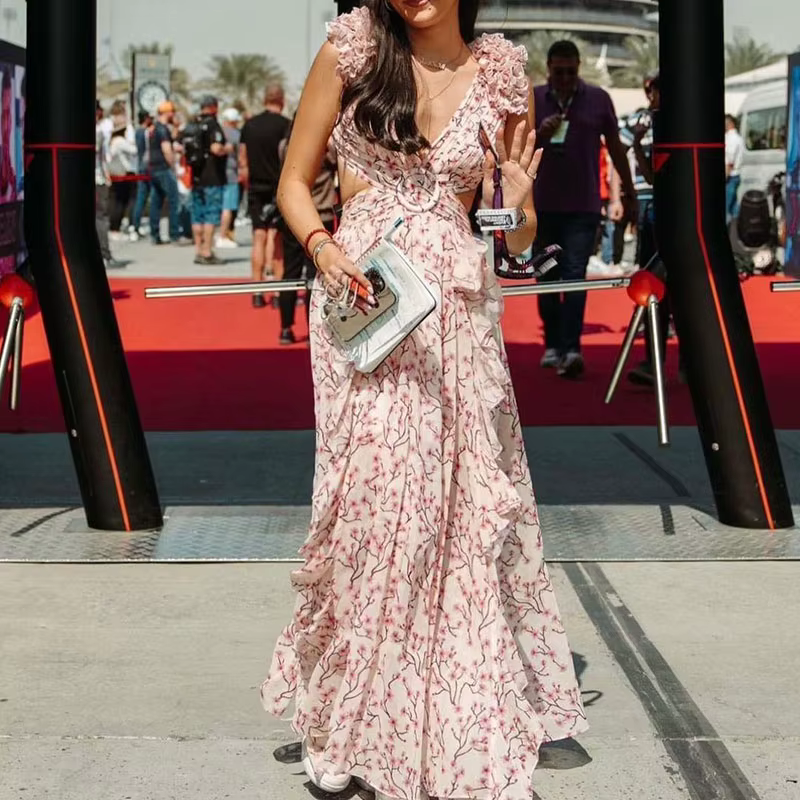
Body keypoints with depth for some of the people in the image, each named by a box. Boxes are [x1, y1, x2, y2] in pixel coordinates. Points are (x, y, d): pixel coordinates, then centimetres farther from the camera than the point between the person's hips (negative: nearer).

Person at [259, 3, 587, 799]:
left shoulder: (503, 72, 4)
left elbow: (516, 240, 11)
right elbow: (294, 181, 6)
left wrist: (518, 206, -11)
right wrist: (323, 246, -12)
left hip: (458, 313, 2)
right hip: (362, 298, -2)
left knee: (465, 505, 5)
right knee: (373, 500, -5)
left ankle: (465, 719, 23)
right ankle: (356, 724, 12)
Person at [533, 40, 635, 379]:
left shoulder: (598, 99, 3)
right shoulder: (532, 99, 3)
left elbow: (615, 147, 10)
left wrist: (629, 192, 14)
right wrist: (539, 134, -16)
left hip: (583, 206, -2)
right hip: (543, 204, 2)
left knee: (574, 274, -12)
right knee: (548, 276, 10)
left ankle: (571, 348, -18)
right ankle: (553, 345, 20)